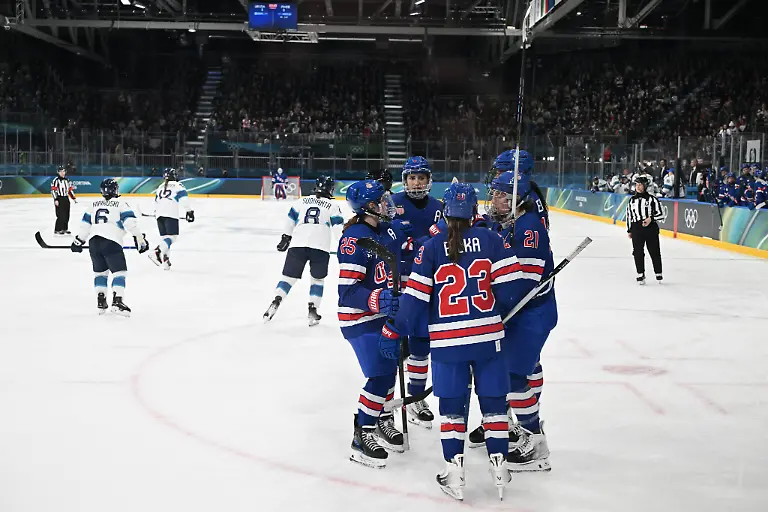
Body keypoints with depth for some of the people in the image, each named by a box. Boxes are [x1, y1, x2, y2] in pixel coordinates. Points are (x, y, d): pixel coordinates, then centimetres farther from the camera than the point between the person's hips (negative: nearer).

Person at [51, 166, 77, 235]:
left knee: (66, 215, 9)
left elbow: (70, 189, 20)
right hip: (59, 199, -7)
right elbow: (53, 190, -13)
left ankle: (65, 228, 20)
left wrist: (73, 198, 14)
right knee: (60, 215, -11)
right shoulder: (56, 180, -8)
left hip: (66, 199, 7)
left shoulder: (67, 180, 14)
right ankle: (57, 229, -5)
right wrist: (55, 200, -20)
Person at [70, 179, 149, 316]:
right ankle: (117, 301, -17)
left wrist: (78, 241, 33)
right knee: (119, 271, -3)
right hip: (111, 242, -5)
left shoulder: (95, 204, 21)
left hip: (94, 242, 5)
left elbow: (85, 223, 24)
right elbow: (130, 222, -6)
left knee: (100, 271, 21)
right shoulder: (120, 203, 5)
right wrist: (139, 238, -4)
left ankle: (100, 300, 16)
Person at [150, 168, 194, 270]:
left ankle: (165, 261, 4)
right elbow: (184, 199, -7)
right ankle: (156, 252, -31)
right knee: (172, 236, -12)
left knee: (164, 237, 12)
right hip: (171, 215, -7)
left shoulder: (160, 187, 26)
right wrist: (189, 211, -7)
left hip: (159, 215, 7)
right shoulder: (177, 186, 7)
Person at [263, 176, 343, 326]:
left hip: (298, 243, 2)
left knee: (289, 276, 9)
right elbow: (338, 225, 4)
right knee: (317, 279, 16)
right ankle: (313, 309, 5)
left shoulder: (304, 201, 21)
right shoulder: (332, 205, 12)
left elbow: (291, 219, 21)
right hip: (320, 246, -2)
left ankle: (276, 302, -10)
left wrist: (285, 238, 30)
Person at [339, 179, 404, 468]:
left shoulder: (381, 233, 8)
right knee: (380, 375, -11)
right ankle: (362, 436, 0)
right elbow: (347, 291, -25)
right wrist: (377, 300, -37)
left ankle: (383, 421, 34)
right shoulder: (354, 238, -20)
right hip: (359, 319, -9)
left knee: (389, 367, 15)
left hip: (382, 314, 9)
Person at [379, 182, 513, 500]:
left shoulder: (431, 247, -2)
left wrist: (393, 332, 3)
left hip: (447, 340, 0)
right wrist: (505, 313, 17)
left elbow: (415, 296, -4)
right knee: (493, 400, 11)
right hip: (487, 336, 0)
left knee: (451, 404, 9)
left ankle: (454, 470, 8)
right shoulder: (491, 240, -1)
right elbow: (507, 287, -5)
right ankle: (498, 465, 15)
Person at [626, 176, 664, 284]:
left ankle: (658, 274, 17)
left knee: (654, 252, 3)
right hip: (636, 229, 3)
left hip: (651, 228, -3)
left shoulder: (652, 199, -1)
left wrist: (651, 219, -18)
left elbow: (660, 214, -2)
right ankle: (640, 275, 6)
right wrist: (629, 230, 15)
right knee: (638, 252, -1)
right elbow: (629, 215, 18)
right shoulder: (632, 200, 12)